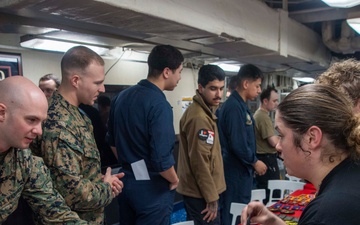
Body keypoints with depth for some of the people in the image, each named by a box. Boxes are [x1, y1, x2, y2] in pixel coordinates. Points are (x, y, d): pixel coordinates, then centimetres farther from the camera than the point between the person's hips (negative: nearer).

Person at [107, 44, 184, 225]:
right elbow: (161, 159, -26)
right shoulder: (159, 105, -22)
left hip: (125, 181, 8)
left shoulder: (121, 96, 2)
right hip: (152, 188, -7)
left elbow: (112, 141, 12)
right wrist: (174, 180, -8)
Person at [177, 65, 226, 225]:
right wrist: (211, 197, -19)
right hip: (201, 193, -10)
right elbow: (199, 162, -24)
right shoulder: (199, 117, -22)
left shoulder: (204, 110, 10)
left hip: (194, 189, 10)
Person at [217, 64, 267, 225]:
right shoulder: (234, 106, -21)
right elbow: (238, 144, -25)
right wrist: (255, 162, -11)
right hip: (236, 171, -10)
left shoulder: (240, 105, 11)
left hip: (241, 170, 10)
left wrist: (252, 162, 15)